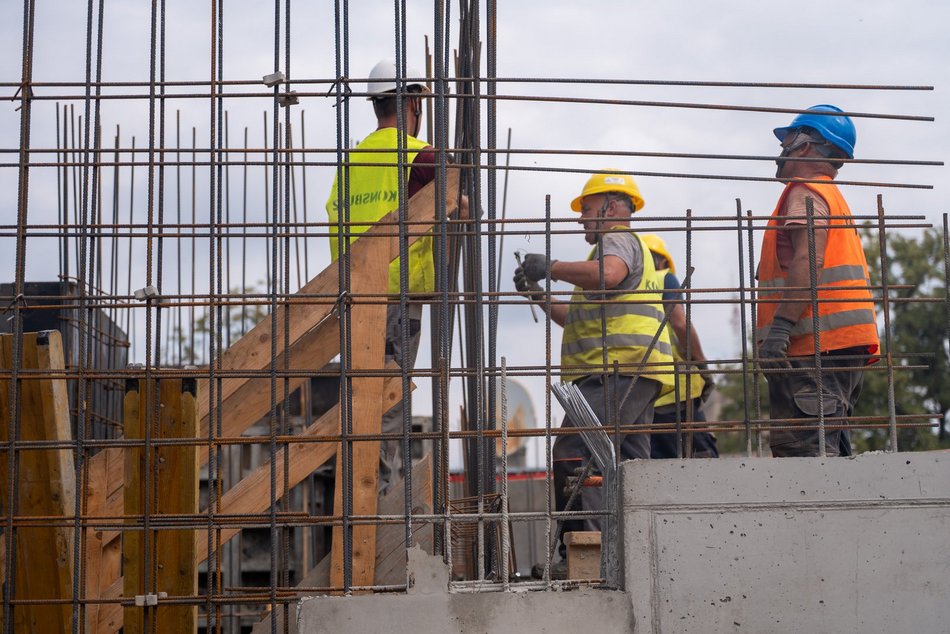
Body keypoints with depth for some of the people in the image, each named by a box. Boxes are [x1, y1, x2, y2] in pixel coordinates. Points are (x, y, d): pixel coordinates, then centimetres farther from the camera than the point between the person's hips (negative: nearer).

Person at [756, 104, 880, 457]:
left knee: (800, 452, -16)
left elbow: (809, 258, -18)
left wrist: (780, 326, -25)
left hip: (816, 347, -10)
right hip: (845, 347, 10)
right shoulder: (834, 198, 29)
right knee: (828, 450, 10)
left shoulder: (805, 192, -3)